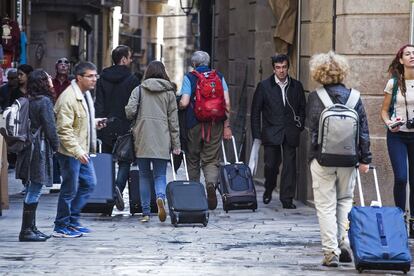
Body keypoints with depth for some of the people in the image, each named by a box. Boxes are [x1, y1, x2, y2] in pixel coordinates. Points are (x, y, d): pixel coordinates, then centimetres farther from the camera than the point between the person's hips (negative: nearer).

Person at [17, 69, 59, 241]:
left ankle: (31, 228, 19)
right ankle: (27, 230, -3)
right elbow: (50, 128, -14)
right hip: (40, 149, -8)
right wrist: (57, 146, 0)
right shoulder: (45, 101, -13)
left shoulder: (29, 101, 10)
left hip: (29, 148, 9)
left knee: (32, 191, 14)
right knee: (34, 190, -5)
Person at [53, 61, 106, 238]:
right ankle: (61, 228, 10)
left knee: (89, 184, 14)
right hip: (70, 152, -10)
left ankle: (72, 221, 25)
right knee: (70, 189, -2)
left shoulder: (86, 94, 10)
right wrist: (77, 151, -27)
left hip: (83, 151, 10)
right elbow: (64, 129, -24)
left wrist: (94, 123, 9)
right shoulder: (68, 98, -21)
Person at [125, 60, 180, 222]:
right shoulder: (169, 92, 6)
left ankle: (145, 212, 7)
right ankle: (160, 197, -27)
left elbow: (130, 111, -6)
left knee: (144, 176, 10)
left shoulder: (139, 90, 4)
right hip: (162, 141, 0)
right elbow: (173, 120, 5)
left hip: (142, 139, 0)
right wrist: (176, 145, 8)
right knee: (160, 175, 4)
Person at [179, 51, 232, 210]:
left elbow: (184, 103, -12)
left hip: (194, 125, -1)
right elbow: (227, 103, 0)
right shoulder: (219, 77, 5)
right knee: (212, 160, 4)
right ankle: (211, 183, -26)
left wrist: (178, 106, 11)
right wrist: (226, 125, 5)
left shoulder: (189, 78, -2)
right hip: (215, 125, 1)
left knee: (193, 160, 14)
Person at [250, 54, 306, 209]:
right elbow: (255, 112, 2)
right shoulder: (264, 86, 1)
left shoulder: (296, 86, 7)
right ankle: (268, 189, 28)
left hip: (290, 133, 1)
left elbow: (302, 108, 16)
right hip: (271, 132, -1)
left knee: (290, 165, -3)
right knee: (271, 164, 0)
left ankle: (287, 199, 3)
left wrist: (300, 127, 4)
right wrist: (257, 135, -3)